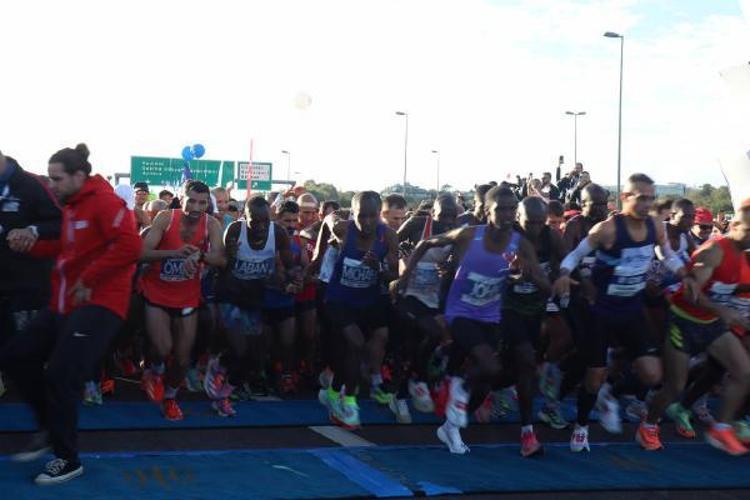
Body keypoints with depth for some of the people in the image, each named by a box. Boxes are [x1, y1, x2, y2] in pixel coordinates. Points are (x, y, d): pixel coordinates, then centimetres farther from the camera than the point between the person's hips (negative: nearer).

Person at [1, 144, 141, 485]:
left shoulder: (104, 201, -13)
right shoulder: (71, 206, 16)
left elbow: (130, 246, -25)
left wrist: (89, 281, -21)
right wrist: (32, 245, 10)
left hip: (98, 305, -10)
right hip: (64, 304, 10)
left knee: (60, 375, -12)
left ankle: (68, 459, 5)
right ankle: (51, 427, 25)